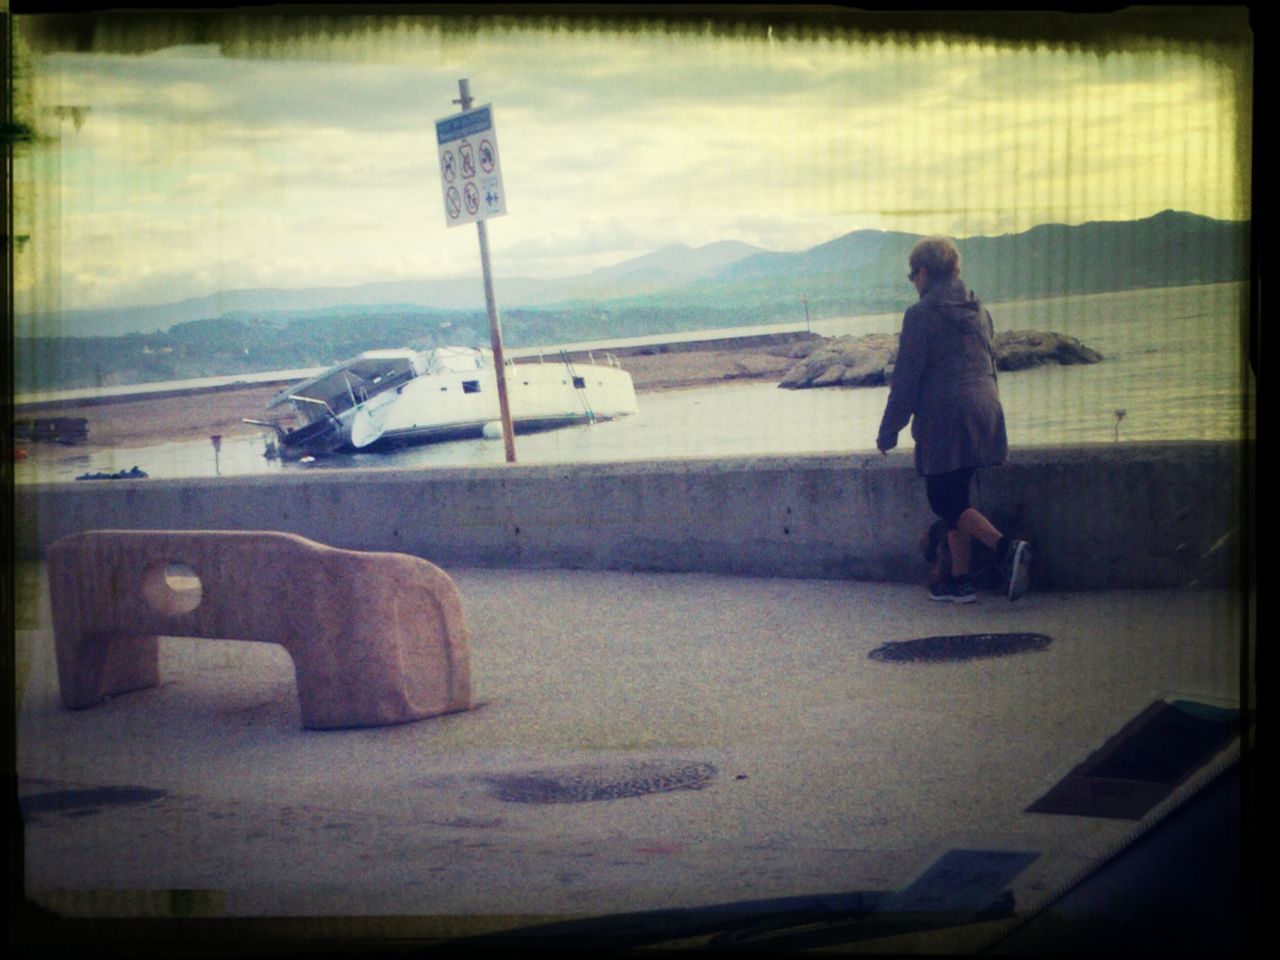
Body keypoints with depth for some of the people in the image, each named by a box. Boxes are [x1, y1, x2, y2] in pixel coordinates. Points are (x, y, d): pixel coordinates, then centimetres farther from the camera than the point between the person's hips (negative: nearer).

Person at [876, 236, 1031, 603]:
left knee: (944, 502, -2)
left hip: (943, 422, -7)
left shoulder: (921, 315, -8)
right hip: (983, 417, 7)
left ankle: (1006, 547, -20)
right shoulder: (979, 311, 14)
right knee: (956, 498, 14)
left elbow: (905, 380, -9)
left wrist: (887, 432, -3)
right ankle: (959, 579, 13)